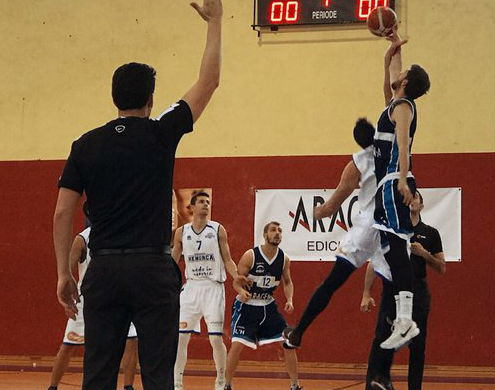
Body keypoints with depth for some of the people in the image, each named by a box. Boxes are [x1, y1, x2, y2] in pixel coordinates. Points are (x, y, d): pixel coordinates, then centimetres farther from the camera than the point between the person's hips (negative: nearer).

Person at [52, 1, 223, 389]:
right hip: (152, 268, -3)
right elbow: (209, 82, 6)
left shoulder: (86, 145, 5)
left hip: (103, 270, 3)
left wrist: (64, 273, 8)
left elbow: (62, 214, 2)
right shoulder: (161, 134, -2)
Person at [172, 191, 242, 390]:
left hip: (213, 287, -2)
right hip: (191, 286, 2)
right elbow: (173, 262, 16)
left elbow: (227, 260, 3)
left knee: (216, 338, -6)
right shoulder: (182, 232, 7)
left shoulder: (218, 230, 2)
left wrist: (238, 278, -14)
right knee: (180, 337, -2)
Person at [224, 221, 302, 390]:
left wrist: (289, 300, -6)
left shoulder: (284, 259, -4)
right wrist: (242, 291, -33)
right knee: (237, 344, -17)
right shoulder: (250, 256, -17)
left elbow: (287, 282, 11)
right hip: (246, 306, -4)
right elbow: (237, 281, -12)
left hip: (268, 306, 4)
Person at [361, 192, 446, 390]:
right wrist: (366, 294, -1)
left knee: (417, 345, 2)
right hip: (391, 294, -1)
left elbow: (441, 268, 10)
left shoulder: (430, 233, 9)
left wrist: (424, 254, -8)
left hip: (418, 295, 1)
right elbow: (374, 263, 6)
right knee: (383, 339, -12)